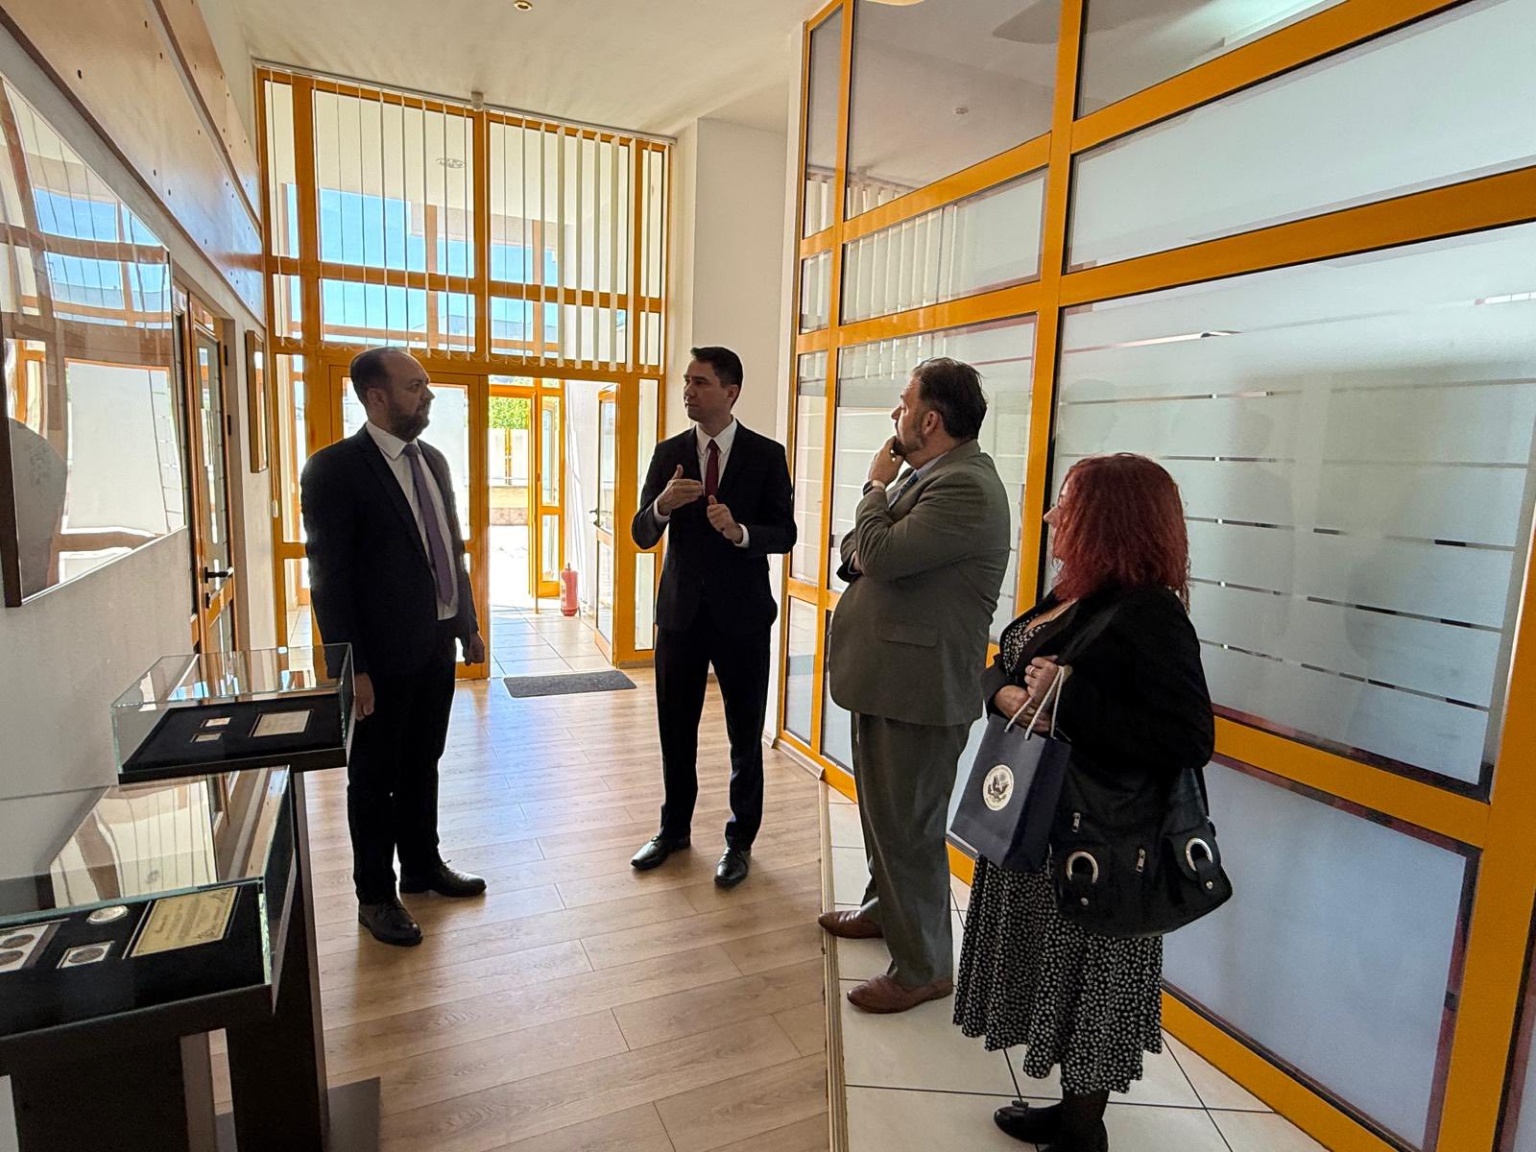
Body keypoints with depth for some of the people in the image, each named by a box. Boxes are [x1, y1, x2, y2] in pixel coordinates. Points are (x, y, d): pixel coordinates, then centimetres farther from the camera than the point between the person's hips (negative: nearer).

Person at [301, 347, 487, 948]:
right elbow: (329, 575, -16)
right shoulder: (334, 468, -14)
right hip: (383, 655, -7)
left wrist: (469, 624, 13)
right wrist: (350, 669, -18)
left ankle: (423, 865, 39)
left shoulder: (432, 461, 9)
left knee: (423, 764, 21)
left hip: (436, 644, 7)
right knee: (375, 777, 10)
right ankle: (375, 895, 27)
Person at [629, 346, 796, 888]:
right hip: (680, 610, 3)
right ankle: (674, 827, 35)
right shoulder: (669, 453, 3)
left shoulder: (766, 454, -4)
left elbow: (785, 534, -6)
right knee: (675, 728, 14)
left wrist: (740, 532, -26)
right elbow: (642, 535, -1)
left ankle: (740, 839, 26)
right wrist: (662, 505, -22)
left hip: (741, 613, -2)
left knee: (745, 734, 8)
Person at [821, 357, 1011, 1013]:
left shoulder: (965, 488, -22)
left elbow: (880, 552, -28)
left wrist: (877, 483, -11)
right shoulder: (930, 474, 11)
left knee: (908, 825, 3)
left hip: (919, 688, -10)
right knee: (882, 808, 25)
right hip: (889, 676, 10)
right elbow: (859, 549, 18)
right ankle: (885, 908, 47)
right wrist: (863, 554, -5)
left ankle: (923, 969, 22)